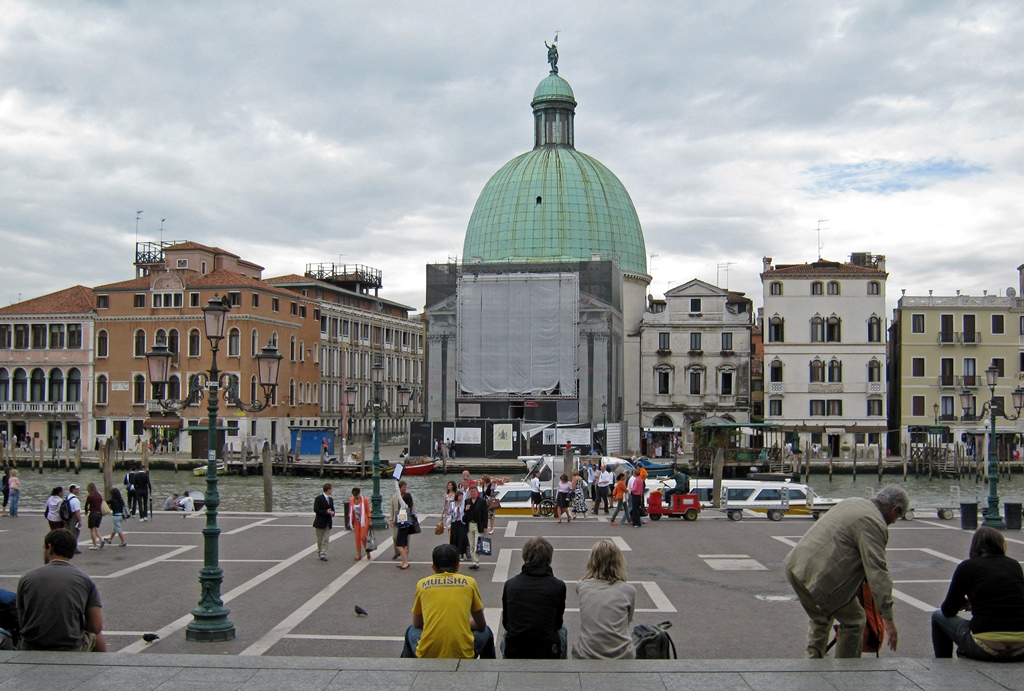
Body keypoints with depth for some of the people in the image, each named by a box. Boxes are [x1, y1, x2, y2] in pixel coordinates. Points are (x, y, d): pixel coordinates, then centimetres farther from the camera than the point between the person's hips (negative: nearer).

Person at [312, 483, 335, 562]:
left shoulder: (331, 499, 11)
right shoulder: (319, 499, -10)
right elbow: (316, 510, -16)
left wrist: (332, 512, -5)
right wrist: (326, 512, -22)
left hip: (328, 522, 5)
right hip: (320, 522, -5)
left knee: (326, 540, -2)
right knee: (319, 539, 7)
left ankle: (323, 554, -1)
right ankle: (320, 552, 25)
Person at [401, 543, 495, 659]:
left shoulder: (422, 584, 10)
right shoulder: (469, 582, 7)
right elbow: (481, 625, 17)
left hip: (427, 654, 1)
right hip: (463, 655, -1)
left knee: (411, 631, 36)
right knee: (486, 632, 32)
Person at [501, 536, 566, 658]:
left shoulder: (510, 584, -4)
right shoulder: (558, 586, -8)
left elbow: (505, 623, 9)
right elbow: (557, 623, 8)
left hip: (512, 654, 1)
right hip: (547, 654, -1)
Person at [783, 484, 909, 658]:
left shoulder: (852, 502, 18)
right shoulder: (874, 524, -11)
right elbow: (877, 571, -18)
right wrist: (887, 618, -17)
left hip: (795, 564, 10)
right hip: (817, 576, -10)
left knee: (820, 618, 28)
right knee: (854, 621, 7)